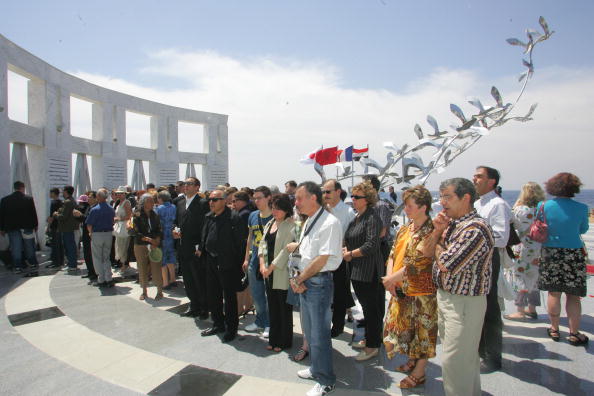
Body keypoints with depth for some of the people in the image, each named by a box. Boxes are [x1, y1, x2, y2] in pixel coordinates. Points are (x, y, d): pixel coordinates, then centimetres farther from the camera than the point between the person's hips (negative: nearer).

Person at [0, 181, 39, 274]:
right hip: (27, 227, -1)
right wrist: (35, 225, 8)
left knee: (15, 248, 5)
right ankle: (33, 264, 16)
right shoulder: (29, 198, -4)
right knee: (29, 247, 10)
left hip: (12, 228, 1)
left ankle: (18, 267, 5)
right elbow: (34, 214, -2)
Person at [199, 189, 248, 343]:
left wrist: (239, 263, -16)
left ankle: (231, 328, 21)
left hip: (227, 264, -8)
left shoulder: (233, 218, -16)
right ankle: (218, 324, 35)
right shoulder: (208, 217, 8)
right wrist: (201, 250, 11)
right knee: (213, 295, 18)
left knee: (229, 297, 6)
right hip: (211, 262, 8)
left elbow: (241, 241, -16)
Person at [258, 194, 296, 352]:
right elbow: (263, 243, 12)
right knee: (272, 308, 15)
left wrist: (271, 267, -14)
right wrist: (262, 264, -1)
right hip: (269, 273, 7)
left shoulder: (291, 226, -13)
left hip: (282, 273, -7)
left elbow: (286, 250, -18)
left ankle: (284, 342, 20)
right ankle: (274, 339, 28)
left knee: (284, 308, 5)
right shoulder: (270, 223, 11)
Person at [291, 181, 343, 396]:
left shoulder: (330, 223, -18)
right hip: (304, 282, 9)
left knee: (319, 334, 3)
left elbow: (322, 260, -20)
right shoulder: (308, 222, 11)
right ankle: (316, 368, 41)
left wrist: (299, 279, -11)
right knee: (309, 330, 20)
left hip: (319, 283, -8)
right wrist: (295, 278, 0)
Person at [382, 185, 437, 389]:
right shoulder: (404, 230, 8)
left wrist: (392, 278, -17)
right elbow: (393, 254, 8)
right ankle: (412, 360, 41)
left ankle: (419, 372, 23)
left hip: (422, 290, -8)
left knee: (422, 330, 7)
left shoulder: (431, 232, -18)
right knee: (402, 325, 19)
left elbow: (418, 262, -23)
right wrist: (390, 277, -8)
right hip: (401, 289, 8)